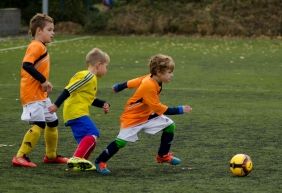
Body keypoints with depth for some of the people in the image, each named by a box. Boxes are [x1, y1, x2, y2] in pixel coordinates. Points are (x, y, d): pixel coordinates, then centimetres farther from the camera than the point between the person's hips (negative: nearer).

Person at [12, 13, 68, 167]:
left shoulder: (41, 47, 15)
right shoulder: (36, 46, -15)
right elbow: (26, 65, -27)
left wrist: (45, 83, 5)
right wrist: (43, 80, -24)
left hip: (41, 95, 11)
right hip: (32, 94, -11)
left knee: (52, 122, 17)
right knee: (38, 124, -17)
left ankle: (51, 155, 31)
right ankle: (20, 157, -14)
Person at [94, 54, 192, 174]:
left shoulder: (150, 78, -7)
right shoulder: (149, 86, -32)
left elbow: (131, 82, 7)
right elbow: (158, 108, -28)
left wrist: (118, 87, 24)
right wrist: (180, 110, -28)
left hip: (147, 115, 9)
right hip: (132, 117, -9)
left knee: (170, 125, 1)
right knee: (122, 141, -17)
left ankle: (163, 156, 13)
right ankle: (100, 162, -1)